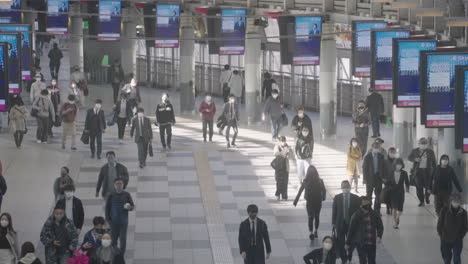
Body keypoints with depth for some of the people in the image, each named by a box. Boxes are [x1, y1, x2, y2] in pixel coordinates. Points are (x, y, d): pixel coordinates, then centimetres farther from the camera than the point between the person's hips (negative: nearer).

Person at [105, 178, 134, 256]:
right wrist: (108, 219, -3)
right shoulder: (111, 196, 0)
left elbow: (133, 206, 5)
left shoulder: (126, 195, 0)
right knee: (113, 240, 4)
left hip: (123, 222, 0)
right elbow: (107, 208, 4)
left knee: (123, 240, 1)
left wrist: (129, 207, -19)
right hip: (114, 222, 0)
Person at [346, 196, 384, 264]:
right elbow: (351, 229, -5)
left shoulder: (374, 215, 0)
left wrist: (379, 236, -11)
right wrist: (348, 242, 0)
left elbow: (380, 226, 8)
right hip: (361, 243, -4)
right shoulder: (356, 216, -10)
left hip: (372, 243, 4)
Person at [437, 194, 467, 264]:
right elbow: (439, 224, -4)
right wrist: (441, 235, -5)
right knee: (446, 258, 14)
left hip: (457, 241, 0)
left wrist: (461, 236, -4)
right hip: (445, 240, 0)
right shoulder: (444, 211, -12)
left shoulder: (463, 213, -7)